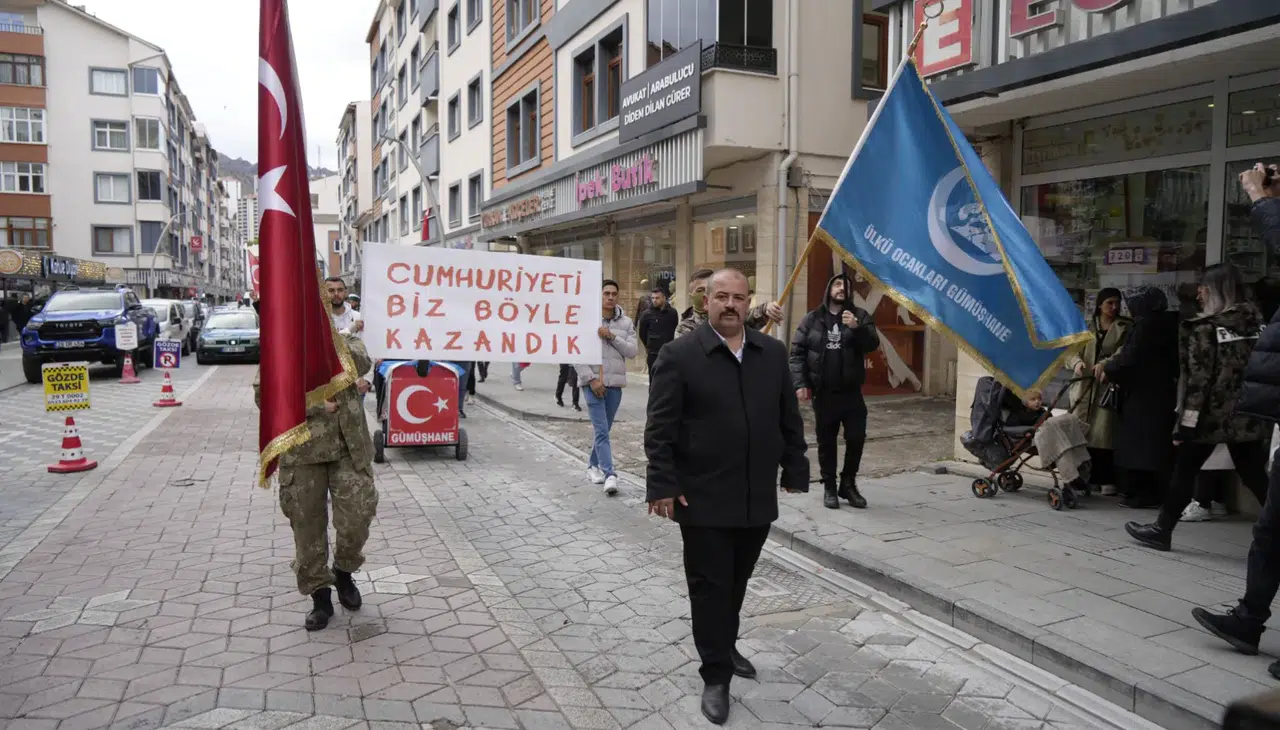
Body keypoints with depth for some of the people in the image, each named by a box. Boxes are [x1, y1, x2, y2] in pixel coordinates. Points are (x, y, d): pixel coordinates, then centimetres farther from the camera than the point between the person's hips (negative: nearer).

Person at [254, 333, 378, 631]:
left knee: (357, 516, -5)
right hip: (302, 452, 0)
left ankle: (343, 572, 25)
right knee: (307, 525, 5)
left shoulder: (344, 342, 9)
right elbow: (264, 395, -5)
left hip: (348, 448, 0)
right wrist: (312, 405, -14)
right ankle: (320, 596, 21)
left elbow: (362, 363, -13)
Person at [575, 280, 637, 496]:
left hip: (615, 383, 4)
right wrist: (592, 379, -13)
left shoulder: (625, 323, 5)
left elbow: (632, 351, -2)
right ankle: (610, 474, -12)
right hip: (593, 382, -3)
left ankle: (593, 465, 31)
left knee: (604, 429, 14)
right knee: (601, 431, -9)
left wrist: (612, 337, -15)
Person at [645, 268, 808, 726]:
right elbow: (660, 428, -9)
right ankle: (716, 676, 16)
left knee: (736, 581, 19)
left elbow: (789, 418, 12)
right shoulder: (679, 355, -8)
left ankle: (725, 647, 40)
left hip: (758, 497, 5)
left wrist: (795, 470, 10)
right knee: (710, 585, 4)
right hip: (704, 498, -4)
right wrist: (663, 485, -14)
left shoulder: (773, 353, 7)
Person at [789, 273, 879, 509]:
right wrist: (800, 384, -9)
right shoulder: (812, 319, 4)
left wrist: (857, 328, -25)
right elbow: (797, 352, 1)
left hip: (851, 391, 0)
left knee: (856, 438, -2)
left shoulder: (859, 316, 5)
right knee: (826, 441, 6)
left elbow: (872, 344, -6)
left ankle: (848, 484, 17)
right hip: (823, 392, 0)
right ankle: (829, 487, 17)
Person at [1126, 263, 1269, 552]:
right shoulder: (1256, 320, 6)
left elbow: (1198, 379, -15)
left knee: (1184, 471, 6)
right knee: (1256, 477, 10)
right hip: (1249, 415, 5)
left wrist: (1186, 423, -13)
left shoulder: (1205, 328, -11)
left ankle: (1161, 529, 15)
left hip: (1212, 415, -5)